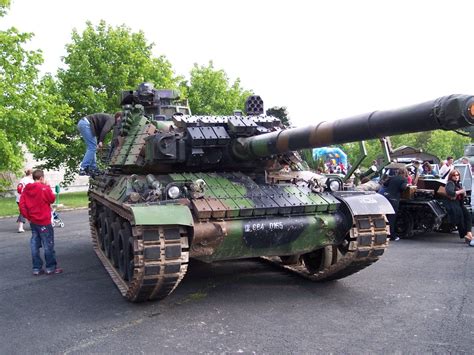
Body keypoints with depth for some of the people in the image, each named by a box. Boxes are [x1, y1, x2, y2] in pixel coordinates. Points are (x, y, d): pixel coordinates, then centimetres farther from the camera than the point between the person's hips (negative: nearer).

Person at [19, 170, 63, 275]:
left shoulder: (27, 189, 4)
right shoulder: (44, 188, -15)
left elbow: (22, 204, 1)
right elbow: (52, 199, -4)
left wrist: (28, 216, 7)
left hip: (33, 222, 6)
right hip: (44, 221, -6)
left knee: (35, 245, 11)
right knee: (48, 245, 2)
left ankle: (36, 268, 15)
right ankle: (51, 268, 8)